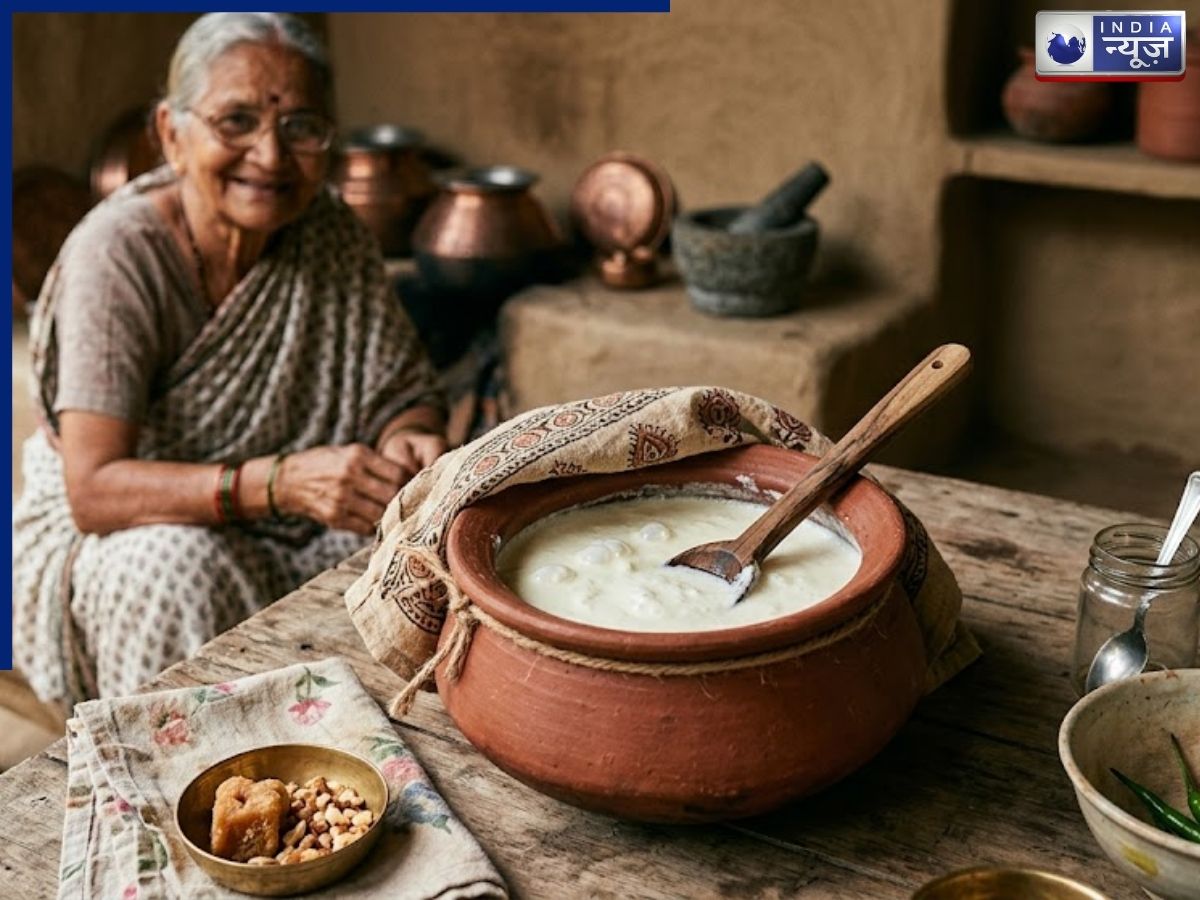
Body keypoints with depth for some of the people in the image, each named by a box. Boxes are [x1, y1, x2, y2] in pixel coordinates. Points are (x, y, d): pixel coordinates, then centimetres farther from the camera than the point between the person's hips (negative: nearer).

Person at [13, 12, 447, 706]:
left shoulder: (334, 237, -9)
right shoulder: (118, 252, -22)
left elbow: (404, 395, -2)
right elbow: (95, 491, -28)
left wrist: (409, 440, -27)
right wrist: (280, 483, -41)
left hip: (290, 541, 4)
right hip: (114, 534, -4)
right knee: (175, 567, -35)